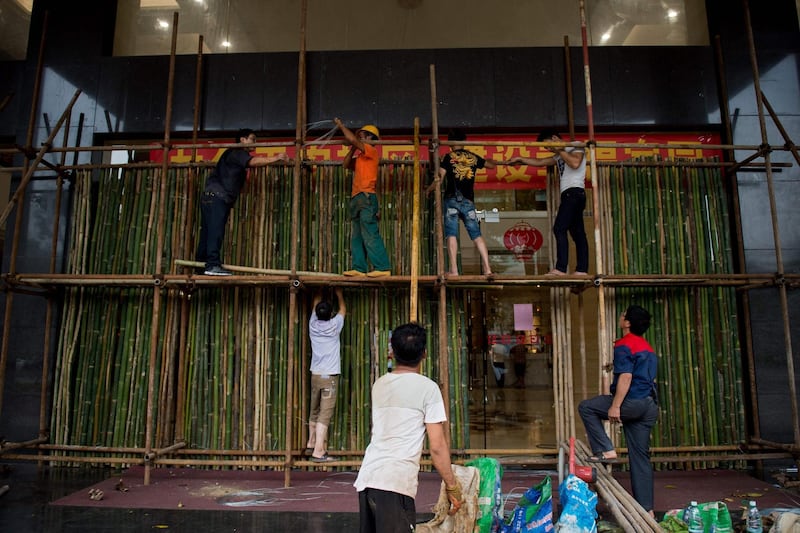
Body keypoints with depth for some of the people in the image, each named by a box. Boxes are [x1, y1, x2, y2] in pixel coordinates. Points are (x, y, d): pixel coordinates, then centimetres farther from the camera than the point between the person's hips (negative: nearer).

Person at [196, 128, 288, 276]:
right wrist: (274, 158, -25)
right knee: (215, 231, -16)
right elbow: (253, 161, -22)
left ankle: (202, 263, 10)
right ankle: (212, 264, -20)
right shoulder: (236, 153, -6)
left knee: (207, 232, 8)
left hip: (212, 198, 10)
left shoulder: (238, 155, 28)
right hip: (216, 196, -10)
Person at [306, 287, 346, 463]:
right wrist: (339, 293, 26)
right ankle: (318, 452, -10)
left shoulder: (313, 325, 1)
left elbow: (316, 304, 19)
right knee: (325, 415, -7)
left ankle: (311, 444, 31)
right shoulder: (334, 326, -8)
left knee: (314, 412, 18)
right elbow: (343, 309, 11)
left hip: (315, 375, 5)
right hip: (330, 376, -5)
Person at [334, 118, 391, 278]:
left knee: (370, 234, -15)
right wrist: (352, 149, 13)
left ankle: (383, 267, -17)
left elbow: (352, 139, -11)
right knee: (356, 236, 5)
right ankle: (359, 268, 5)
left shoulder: (371, 151, -1)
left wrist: (341, 125, 1)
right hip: (357, 198, 10)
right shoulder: (360, 157, 25)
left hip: (366, 197, -10)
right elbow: (346, 164, 21)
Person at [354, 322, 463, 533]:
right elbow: (437, 446, -6)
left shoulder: (379, 385, 14)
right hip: (395, 483, -6)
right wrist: (452, 486, 4)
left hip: (366, 478, 6)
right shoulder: (428, 387, -3)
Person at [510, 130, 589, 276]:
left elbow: (575, 163, -17)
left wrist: (560, 150, -5)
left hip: (574, 192, -9)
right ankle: (582, 270, -4)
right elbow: (539, 162, 33)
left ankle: (560, 268, -24)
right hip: (570, 195, 9)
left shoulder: (576, 146, 3)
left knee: (559, 228, -18)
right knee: (578, 232, 1)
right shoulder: (559, 156, 27)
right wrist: (519, 159, 32)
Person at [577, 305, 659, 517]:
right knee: (640, 457, 11)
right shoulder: (647, 347, 20)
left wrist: (615, 406, -21)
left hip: (633, 402, -9)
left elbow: (626, 377, -19)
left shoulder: (624, 345, -9)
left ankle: (606, 451, -1)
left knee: (586, 407, 4)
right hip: (649, 406, 9)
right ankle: (646, 508, 14)